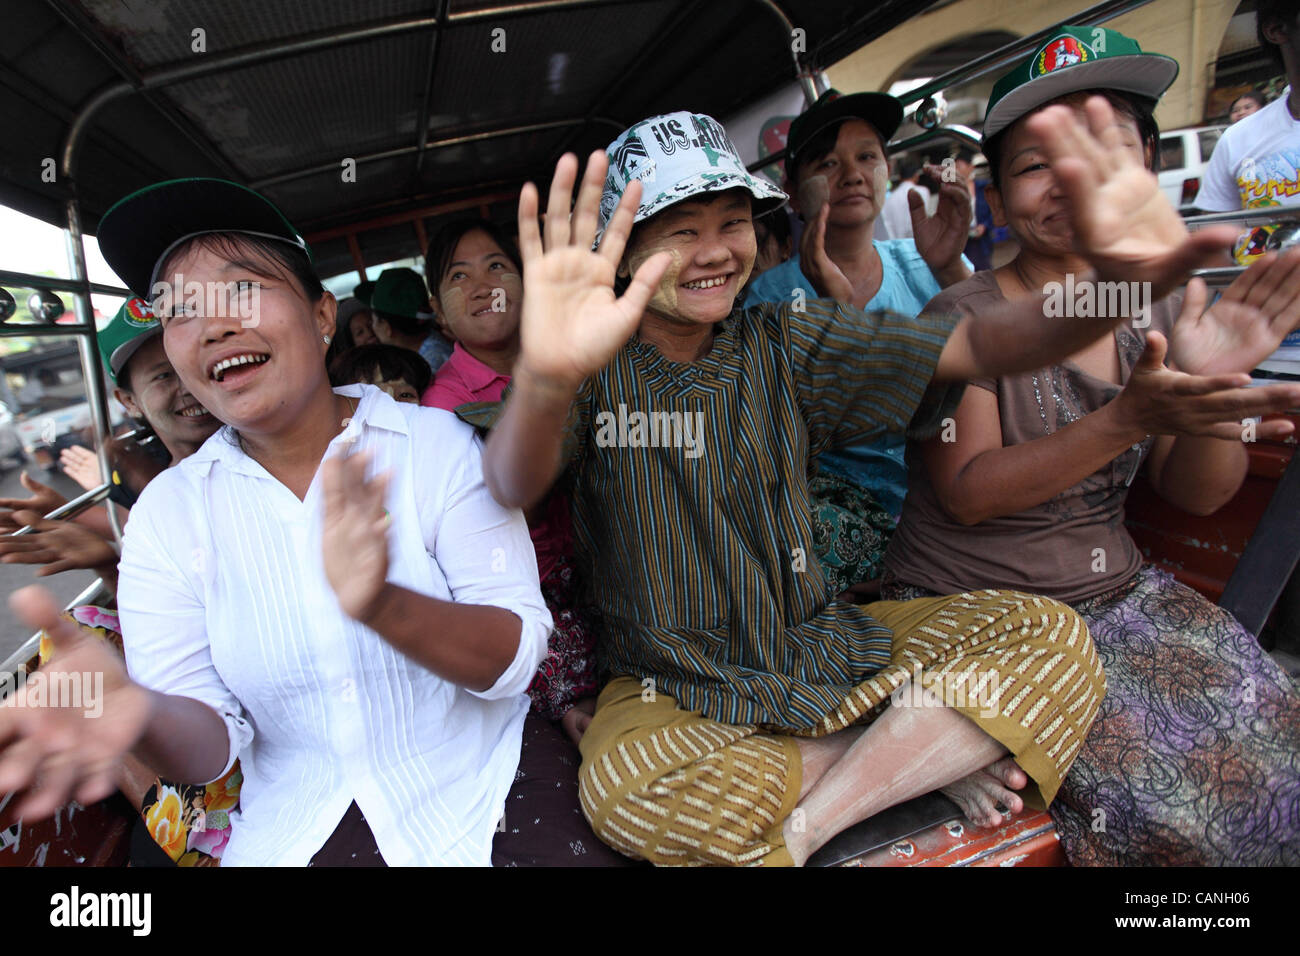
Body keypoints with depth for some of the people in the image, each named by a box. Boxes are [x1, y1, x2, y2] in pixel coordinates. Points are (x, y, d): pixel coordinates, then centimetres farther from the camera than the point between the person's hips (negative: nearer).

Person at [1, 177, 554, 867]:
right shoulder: (166, 510, -2)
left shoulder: (437, 443, -11)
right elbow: (211, 736, -5)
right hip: (290, 827, 3)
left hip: (471, 805, -1)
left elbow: (517, 654, -15)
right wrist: (142, 714, -27)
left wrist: (382, 604, -32)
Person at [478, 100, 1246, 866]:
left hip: (819, 647, 3)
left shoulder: (784, 344, -1)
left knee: (1050, 637, -10)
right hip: (678, 691, -2)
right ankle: (921, 750, -11)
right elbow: (514, 488, -30)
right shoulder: (598, 367, -10)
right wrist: (546, 380, -54)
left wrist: (1117, 289, -33)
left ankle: (805, 826, -13)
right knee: (625, 790, -34)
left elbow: (972, 347, -12)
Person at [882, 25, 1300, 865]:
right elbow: (967, 494, -19)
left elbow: (1198, 495, 3)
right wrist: (1131, 418, -28)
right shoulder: (964, 316, -12)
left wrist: (1214, 396, -17)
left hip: (1118, 589, 6)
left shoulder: (1152, 309, 5)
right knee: (1170, 797, -18)